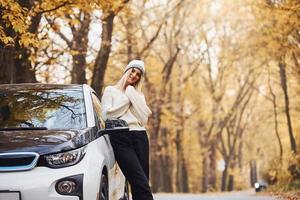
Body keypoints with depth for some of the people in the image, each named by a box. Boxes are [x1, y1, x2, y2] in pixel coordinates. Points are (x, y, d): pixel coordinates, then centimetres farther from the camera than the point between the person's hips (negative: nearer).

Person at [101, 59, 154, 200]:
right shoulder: (111, 90, 13)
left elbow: (144, 119, 5)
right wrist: (127, 99, 2)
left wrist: (132, 96, 3)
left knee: (139, 185, -5)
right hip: (121, 138, -4)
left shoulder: (139, 95, 23)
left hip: (140, 137, 4)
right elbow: (106, 114, -3)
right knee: (141, 184, -18)